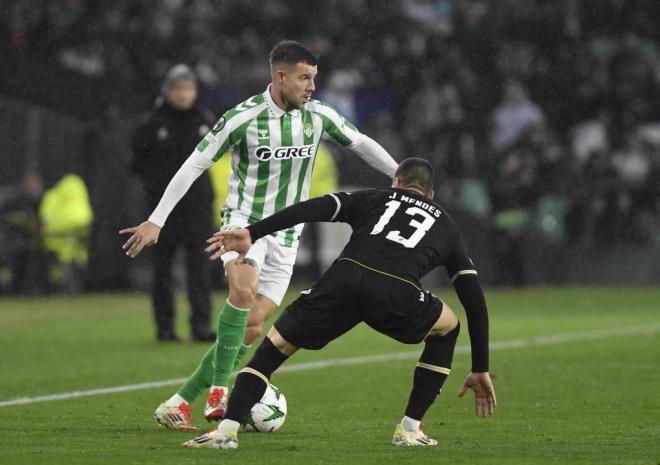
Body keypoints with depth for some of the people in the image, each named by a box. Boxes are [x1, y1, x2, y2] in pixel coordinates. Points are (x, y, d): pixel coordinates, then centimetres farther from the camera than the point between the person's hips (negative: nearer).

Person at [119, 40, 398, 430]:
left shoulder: (319, 116, -2)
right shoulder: (244, 118, -14)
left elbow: (362, 144, 15)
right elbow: (194, 165, -11)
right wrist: (156, 221, -14)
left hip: (285, 236, 4)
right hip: (244, 220, -4)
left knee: (252, 327, -5)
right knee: (243, 289, -34)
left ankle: (180, 402, 2)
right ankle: (219, 390, -24)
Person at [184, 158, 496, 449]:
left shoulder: (371, 199, 33)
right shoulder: (446, 226, 36)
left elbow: (315, 209, 14)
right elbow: (475, 301, 33)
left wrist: (252, 233, 6)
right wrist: (480, 370, 40)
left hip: (344, 279, 0)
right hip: (397, 295, 0)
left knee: (276, 344, 18)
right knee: (447, 329, 32)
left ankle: (227, 430, -1)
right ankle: (409, 430, 24)